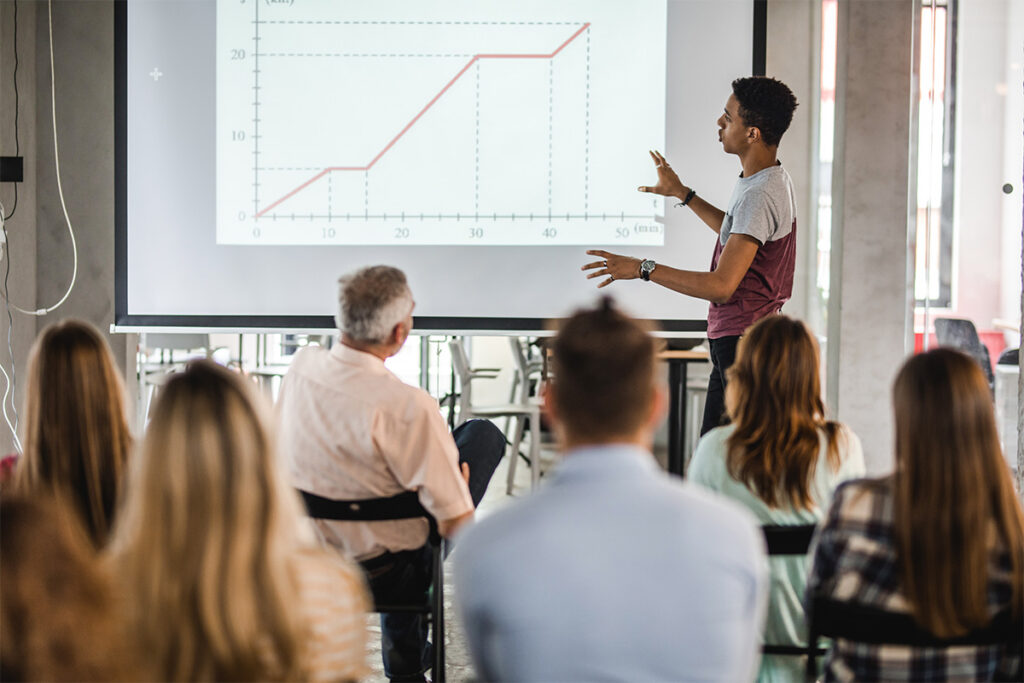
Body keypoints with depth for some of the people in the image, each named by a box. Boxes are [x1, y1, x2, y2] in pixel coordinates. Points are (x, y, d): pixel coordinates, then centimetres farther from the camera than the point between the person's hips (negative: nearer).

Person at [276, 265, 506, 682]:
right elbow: (458, 526, -26)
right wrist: (459, 484, -2)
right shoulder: (407, 407, -31)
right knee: (483, 434, 11)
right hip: (383, 575, -6)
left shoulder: (302, 366, -11)